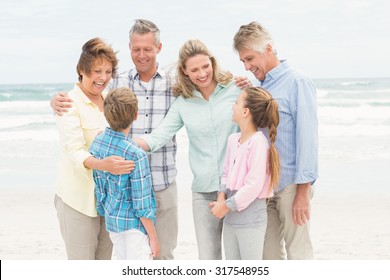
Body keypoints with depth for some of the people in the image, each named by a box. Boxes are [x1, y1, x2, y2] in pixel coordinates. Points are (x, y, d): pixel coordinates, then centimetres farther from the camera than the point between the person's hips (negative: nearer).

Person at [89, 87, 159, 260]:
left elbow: (98, 187, 6)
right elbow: (141, 205, -19)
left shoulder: (96, 143, -4)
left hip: (111, 221, 7)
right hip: (134, 225, -7)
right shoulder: (136, 155, -24)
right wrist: (153, 238, -9)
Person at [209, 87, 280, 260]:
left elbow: (254, 186, -21)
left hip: (250, 219, -8)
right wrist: (222, 197, -1)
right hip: (230, 218, 8)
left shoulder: (258, 142, -18)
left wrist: (226, 206, -15)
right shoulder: (233, 139, 7)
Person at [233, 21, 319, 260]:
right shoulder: (259, 87, 14)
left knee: (297, 252, -2)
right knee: (268, 251, 10)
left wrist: (303, 191, -16)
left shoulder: (297, 83, -8)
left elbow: (307, 137, -13)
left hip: (290, 184, -7)